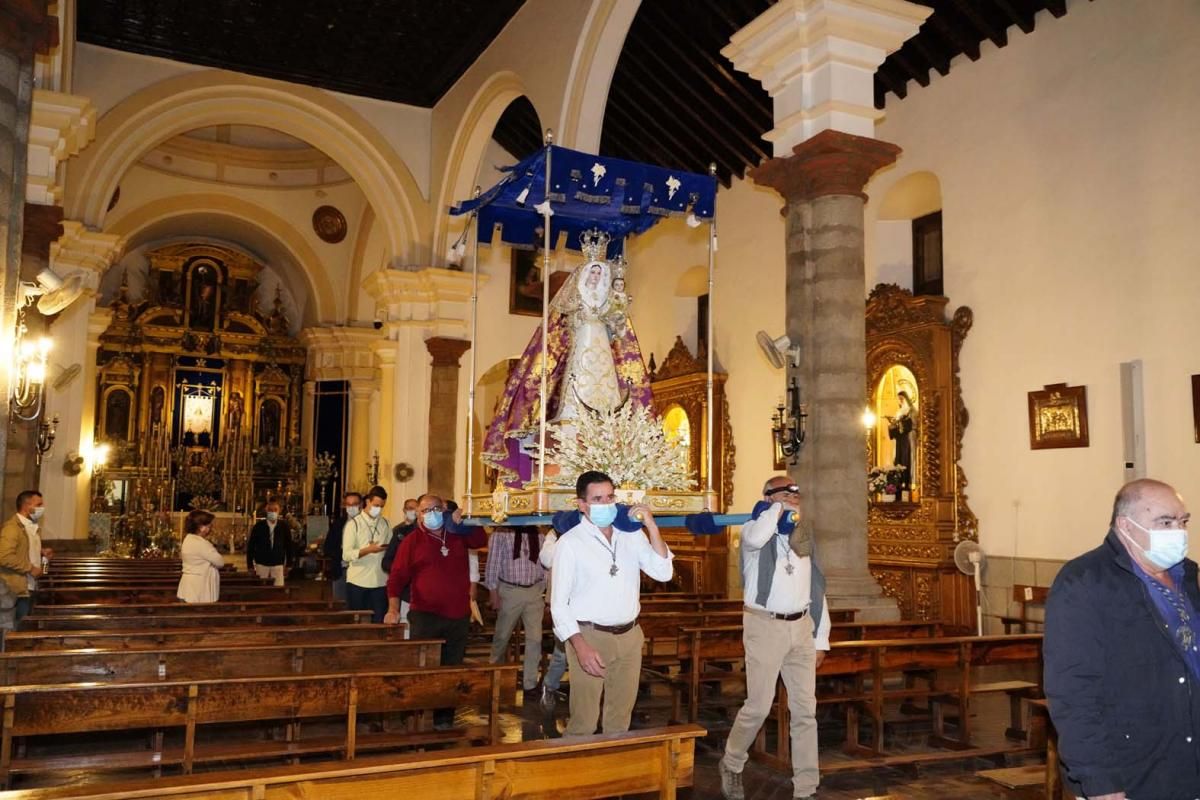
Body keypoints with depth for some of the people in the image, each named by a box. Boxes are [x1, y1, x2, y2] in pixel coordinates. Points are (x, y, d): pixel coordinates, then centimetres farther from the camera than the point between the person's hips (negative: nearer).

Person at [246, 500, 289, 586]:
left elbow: (288, 546, 4)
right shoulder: (259, 526, -4)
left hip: (278, 564, 0)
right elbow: (250, 546, 0)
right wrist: (250, 565, -1)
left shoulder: (284, 526, -2)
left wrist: (288, 564, 1)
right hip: (261, 564, 0)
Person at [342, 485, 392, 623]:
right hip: (357, 582, -3)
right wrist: (368, 550, -21)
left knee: (379, 622, 2)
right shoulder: (353, 524, -2)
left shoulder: (385, 524, 10)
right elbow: (346, 555, -9)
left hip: (380, 582, 3)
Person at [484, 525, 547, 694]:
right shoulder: (501, 534, -6)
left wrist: (543, 594, 8)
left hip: (534, 591, 2)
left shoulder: (539, 535, 3)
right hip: (510, 591, -2)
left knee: (535, 638, 0)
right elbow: (493, 564, -5)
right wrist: (493, 593, -7)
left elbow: (544, 564, 9)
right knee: (502, 636, 13)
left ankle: (530, 683, 11)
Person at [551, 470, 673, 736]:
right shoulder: (570, 543, -8)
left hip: (629, 636, 5)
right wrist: (580, 646, -21)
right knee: (584, 722, 0)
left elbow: (664, 573, -2)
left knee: (620, 718, 16)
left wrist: (652, 527, -12)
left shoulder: (631, 535, 6)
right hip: (589, 636, -5)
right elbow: (559, 604, -9)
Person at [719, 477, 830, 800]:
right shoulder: (754, 530, -4)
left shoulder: (804, 537, 12)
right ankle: (731, 765, 23)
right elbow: (756, 538, -31)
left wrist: (821, 639, 10)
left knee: (805, 709, 6)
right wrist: (779, 508, -14)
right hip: (765, 626, -5)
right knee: (759, 706, -3)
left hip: (801, 627, 5)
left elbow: (816, 590, 14)